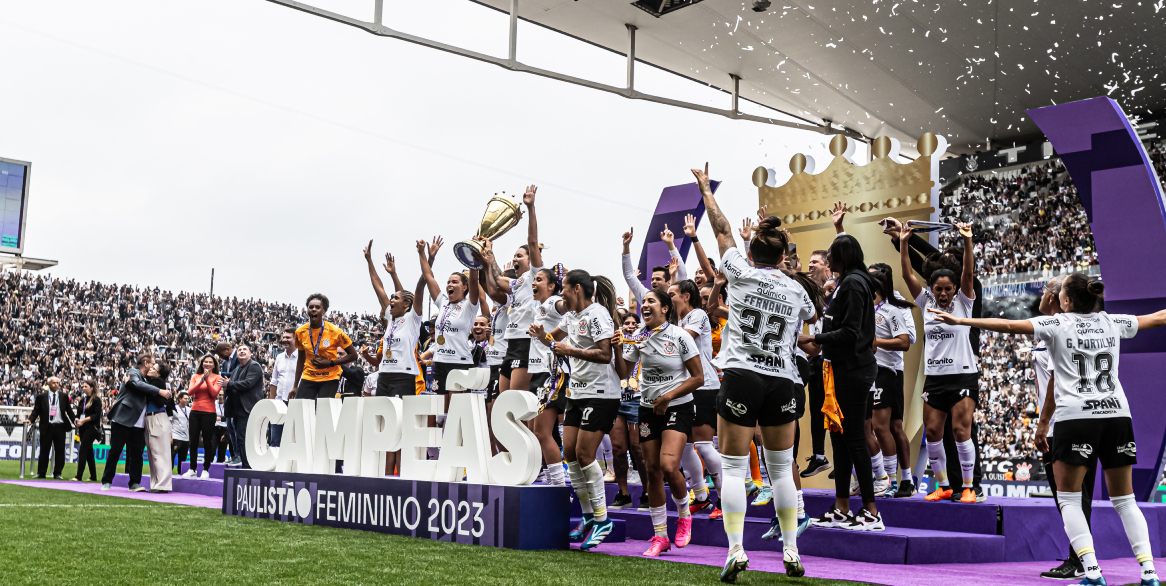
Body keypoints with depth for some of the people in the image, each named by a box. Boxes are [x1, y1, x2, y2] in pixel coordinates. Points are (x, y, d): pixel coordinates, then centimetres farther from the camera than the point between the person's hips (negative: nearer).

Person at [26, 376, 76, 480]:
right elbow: (36, 411, 5)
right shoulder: (41, 396, 5)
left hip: (60, 426, 1)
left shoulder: (63, 396, 9)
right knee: (44, 450, 3)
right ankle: (41, 473, 10)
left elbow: (69, 410, 10)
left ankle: (57, 473, 9)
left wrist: (74, 419, -5)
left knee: (60, 450, 2)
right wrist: (31, 420, -12)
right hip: (47, 426, -1)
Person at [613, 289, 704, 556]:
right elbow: (623, 373, 6)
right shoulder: (637, 337, 5)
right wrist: (617, 349, -10)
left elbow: (698, 377, -7)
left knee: (668, 466, -22)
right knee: (652, 471, 3)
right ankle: (660, 536, 14)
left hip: (677, 407, -5)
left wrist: (668, 397, -13)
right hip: (648, 408, 5)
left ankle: (684, 515, 7)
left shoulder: (680, 336, -9)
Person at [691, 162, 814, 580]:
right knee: (782, 468, 12)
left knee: (733, 467, 1)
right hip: (781, 381, 3)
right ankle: (791, 553, 14)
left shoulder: (741, 273, -1)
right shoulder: (795, 290, 6)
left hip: (740, 377, -2)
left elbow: (721, 229, 12)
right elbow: (811, 316, 28)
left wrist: (705, 188, 25)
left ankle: (736, 552, -6)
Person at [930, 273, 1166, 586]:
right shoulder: (1113, 322, 12)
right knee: (1125, 500, 13)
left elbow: (1008, 325, -8)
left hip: (1075, 417, -4)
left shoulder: (1056, 323, 0)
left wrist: (960, 320, -7)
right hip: (1117, 415, 5)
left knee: (1068, 499, 4)